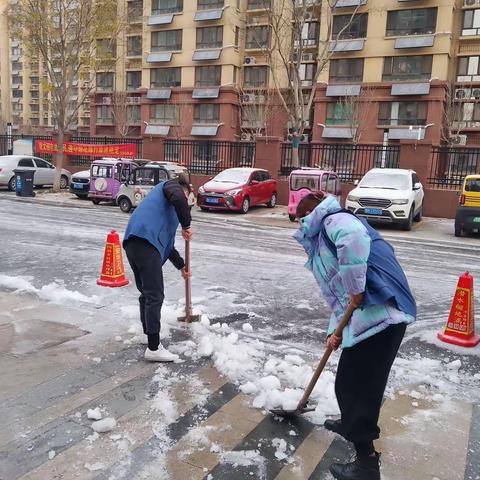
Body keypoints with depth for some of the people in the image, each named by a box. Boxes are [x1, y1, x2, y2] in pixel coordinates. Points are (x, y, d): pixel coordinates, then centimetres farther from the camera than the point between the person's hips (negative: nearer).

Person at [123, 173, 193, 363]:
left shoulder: (168, 207, 35)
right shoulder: (170, 185, 14)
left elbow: (167, 242, 38)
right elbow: (179, 199, -13)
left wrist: (181, 265, 43)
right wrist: (186, 226, -1)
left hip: (133, 242, 9)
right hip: (145, 241, -9)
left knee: (146, 292, 21)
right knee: (155, 296, -6)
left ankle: (150, 334, 36)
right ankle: (154, 348, -1)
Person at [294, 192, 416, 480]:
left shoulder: (334, 219, -4)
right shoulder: (322, 242, 25)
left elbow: (354, 237, -30)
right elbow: (336, 293, 24)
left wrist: (356, 288, -24)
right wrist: (336, 330, 15)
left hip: (380, 314, -10)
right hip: (365, 317, 10)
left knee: (359, 384, 2)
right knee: (349, 380, 25)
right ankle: (352, 425, 51)